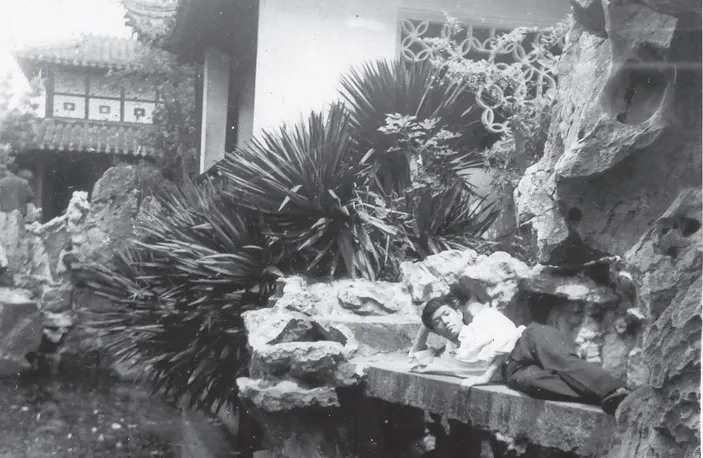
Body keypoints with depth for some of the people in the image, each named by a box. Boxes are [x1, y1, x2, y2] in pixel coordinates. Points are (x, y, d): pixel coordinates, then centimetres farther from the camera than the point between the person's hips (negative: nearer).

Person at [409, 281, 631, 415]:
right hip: (511, 369, 2)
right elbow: (418, 362, 40)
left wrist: (486, 376, -2)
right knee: (525, 379, -36)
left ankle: (613, 392, -55)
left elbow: (505, 339, 3)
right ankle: (602, 399, -55)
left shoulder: (484, 315, 20)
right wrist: (424, 329, 31)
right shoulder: (452, 356, 29)